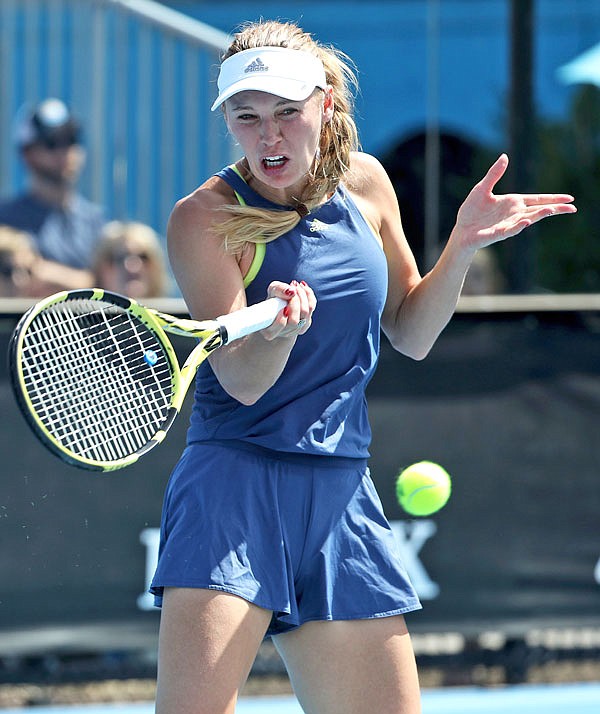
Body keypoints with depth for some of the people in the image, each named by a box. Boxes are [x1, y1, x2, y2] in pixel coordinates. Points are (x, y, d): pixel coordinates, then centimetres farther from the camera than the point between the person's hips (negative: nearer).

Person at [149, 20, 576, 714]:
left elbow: (411, 335, 17)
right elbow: (243, 381, -14)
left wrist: (462, 245, 2)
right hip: (236, 482, -5)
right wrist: (281, 326, -34)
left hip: (341, 495, 5)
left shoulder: (364, 182, 7)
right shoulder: (205, 217, -8)